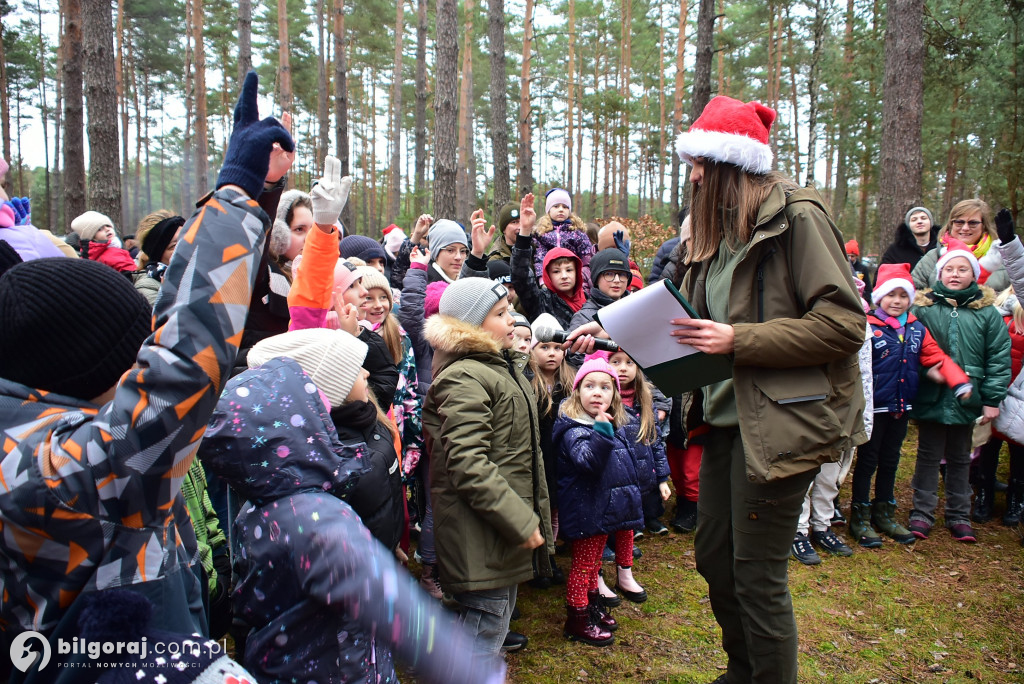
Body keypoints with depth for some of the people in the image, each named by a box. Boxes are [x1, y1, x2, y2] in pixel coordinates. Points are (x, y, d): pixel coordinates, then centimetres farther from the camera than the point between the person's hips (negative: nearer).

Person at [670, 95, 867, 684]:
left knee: (757, 577, 1)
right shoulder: (720, 228, 14)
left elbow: (844, 323, -17)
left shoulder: (797, 216, -11)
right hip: (727, 416, 9)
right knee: (714, 558, 18)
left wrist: (738, 341, -20)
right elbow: (698, 316, 19)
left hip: (778, 422, -8)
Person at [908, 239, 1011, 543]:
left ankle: (959, 516, 28)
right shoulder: (922, 307, -4)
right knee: (929, 456, 9)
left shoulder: (987, 312, -1)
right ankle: (922, 514, 18)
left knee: (960, 459, 16)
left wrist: (992, 399, -4)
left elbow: (999, 358, -1)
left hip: (967, 401, 2)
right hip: (931, 399, -1)